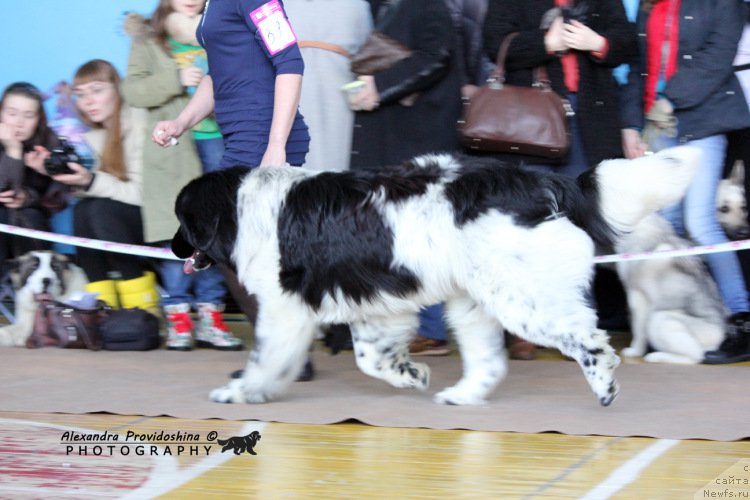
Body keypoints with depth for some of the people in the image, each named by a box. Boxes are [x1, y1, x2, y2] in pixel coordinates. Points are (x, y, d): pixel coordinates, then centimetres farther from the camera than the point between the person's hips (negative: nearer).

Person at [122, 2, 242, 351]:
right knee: (177, 234, -5)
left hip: (217, 142, 3)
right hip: (173, 148, -3)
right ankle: (178, 318, 0)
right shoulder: (148, 41, 8)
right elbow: (132, 89, -4)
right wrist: (177, 80, -15)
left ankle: (210, 316, 7)